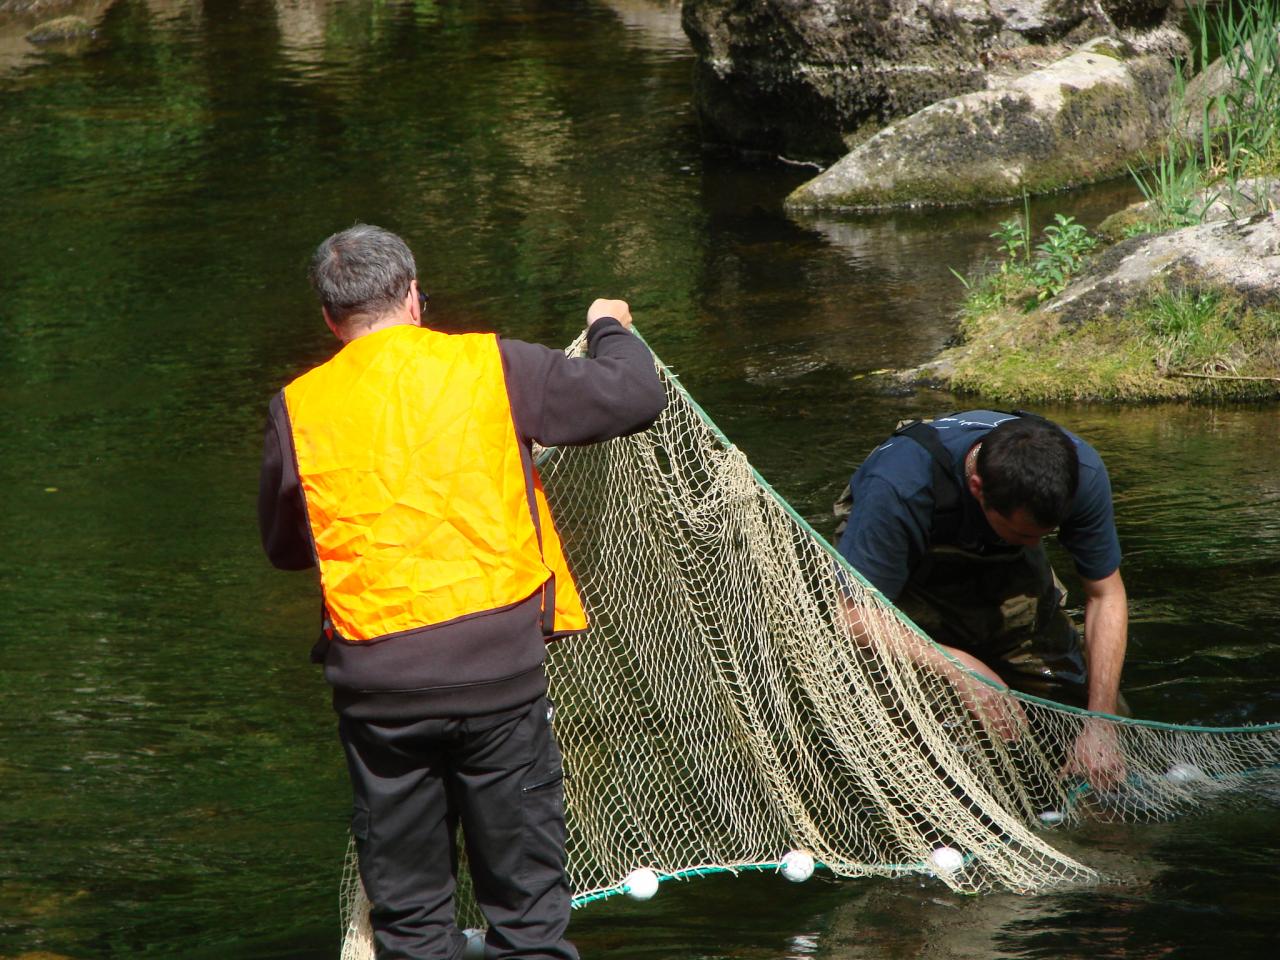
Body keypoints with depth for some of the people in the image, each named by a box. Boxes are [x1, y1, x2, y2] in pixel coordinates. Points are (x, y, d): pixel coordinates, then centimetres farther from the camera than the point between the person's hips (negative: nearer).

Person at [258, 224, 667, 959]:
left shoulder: (298, 409, 2)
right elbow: (636, 398, 5)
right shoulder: (492, 368, -2)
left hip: (376, 684, 1)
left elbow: (284, 547, 14)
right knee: (527, 899, 7)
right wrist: (612, 329, 26)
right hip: (498, 674, -1)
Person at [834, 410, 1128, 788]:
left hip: (1006, 573, 4)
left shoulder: (1080, 470, -29)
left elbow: (1106, 595, -16)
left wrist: (1100, 725, -23)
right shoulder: (901, 486, -42)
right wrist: (961, 666, -46)